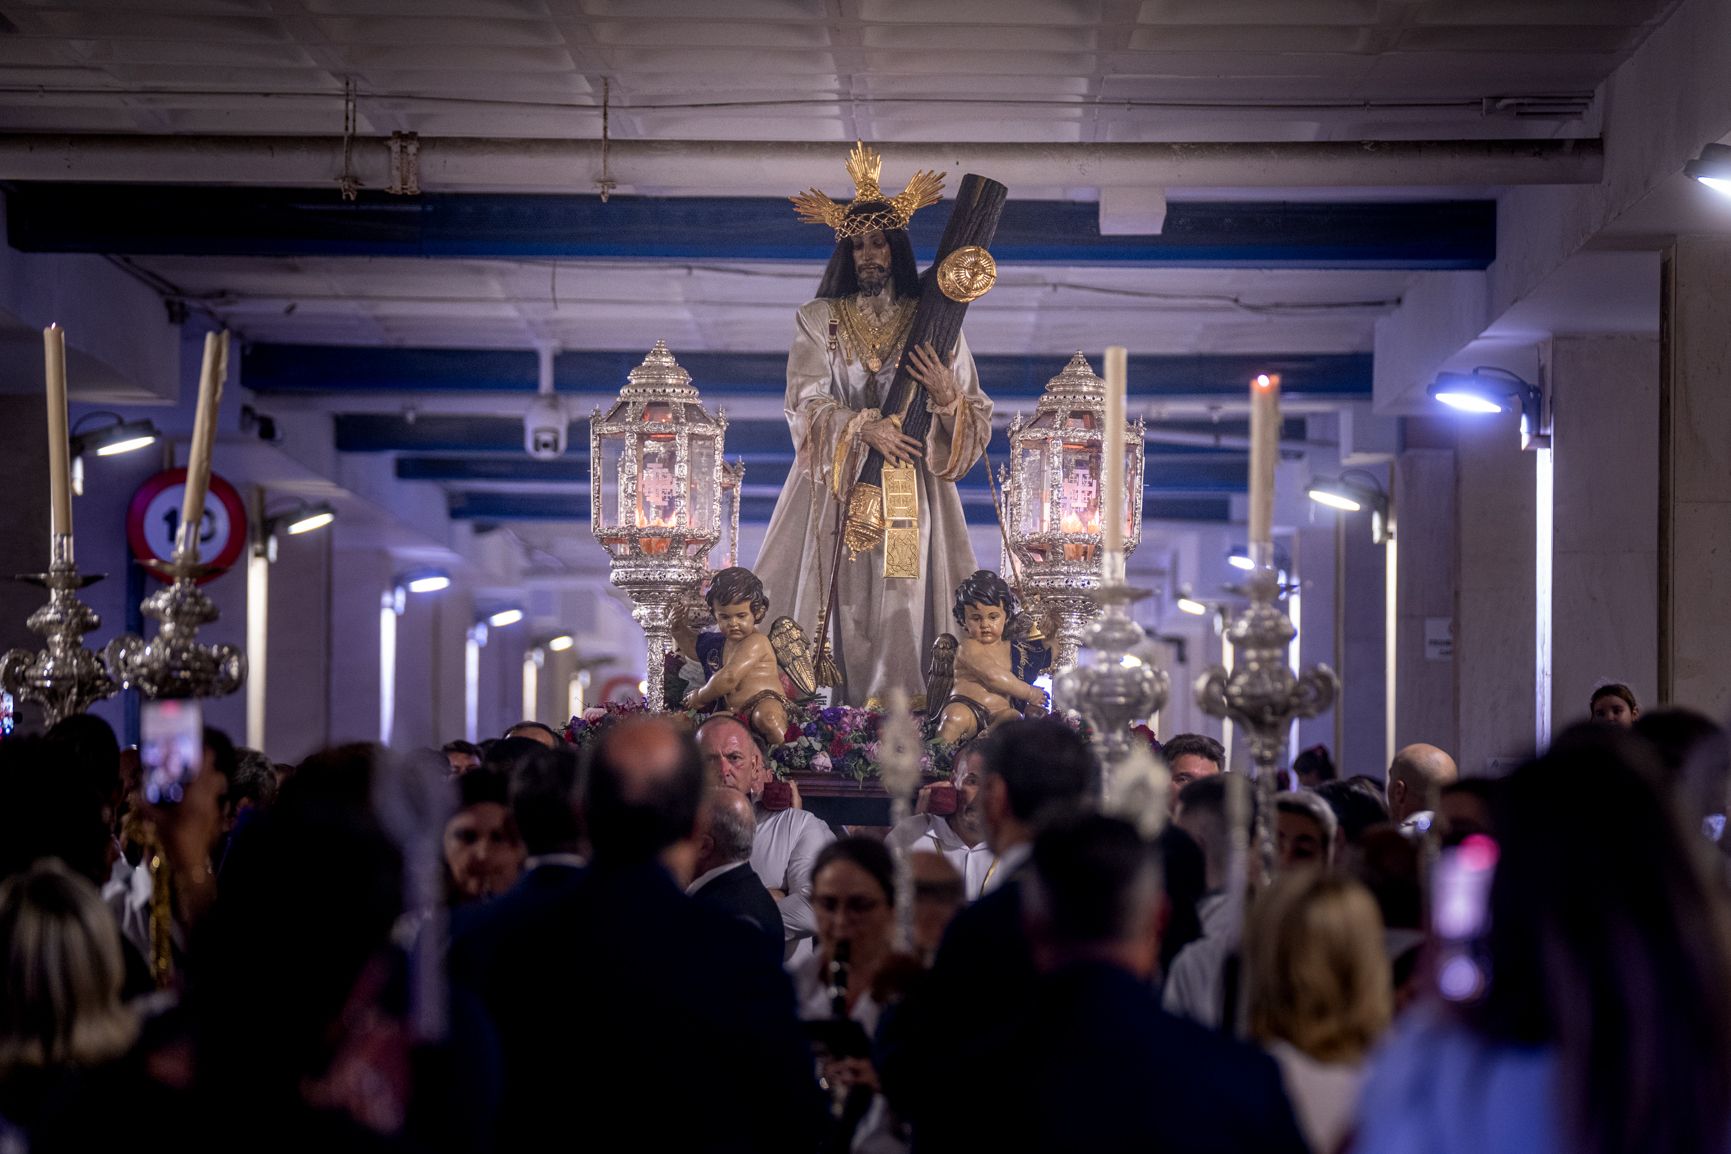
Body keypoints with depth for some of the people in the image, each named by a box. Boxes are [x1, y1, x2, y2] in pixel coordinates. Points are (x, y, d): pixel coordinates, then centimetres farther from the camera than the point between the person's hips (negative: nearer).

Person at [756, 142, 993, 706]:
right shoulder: (818, 320, 10)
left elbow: (977, 421, 9)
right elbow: (806, 405, -2)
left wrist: (947, 396, -12)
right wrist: (863, 429, -16)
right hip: (836, 493, 0)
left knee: (903, 613, -8)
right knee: (842, 612, -8)